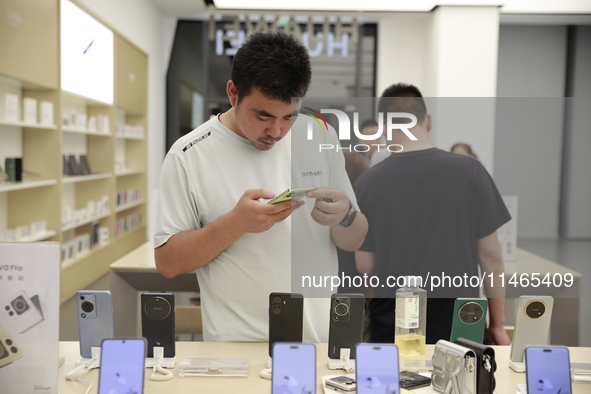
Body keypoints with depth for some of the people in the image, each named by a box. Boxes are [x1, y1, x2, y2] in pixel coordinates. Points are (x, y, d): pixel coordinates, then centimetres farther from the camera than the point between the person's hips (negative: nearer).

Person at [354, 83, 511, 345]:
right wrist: (498, 322, 6)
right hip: (458, 322, 0)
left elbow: (365, 266, -2)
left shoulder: (368, 183, -7)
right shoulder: (469, 171, -8)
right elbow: (490, 254, -4)